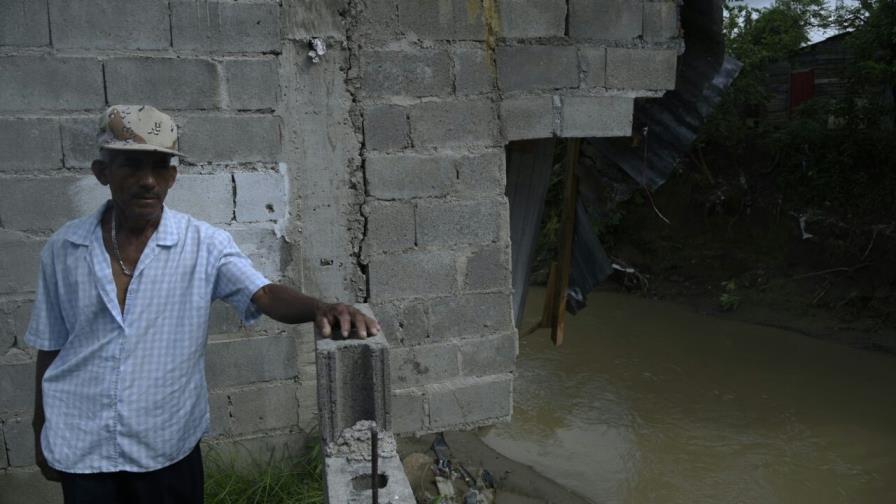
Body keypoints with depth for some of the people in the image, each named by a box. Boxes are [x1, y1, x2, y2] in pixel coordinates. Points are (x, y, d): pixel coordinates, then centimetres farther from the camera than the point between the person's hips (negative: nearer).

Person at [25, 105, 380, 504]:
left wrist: (320, 309, -44)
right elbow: (51, 347, 6)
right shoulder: (64, 249, -4)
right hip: (80, 448, 2)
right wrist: (41, 431, 12)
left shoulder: (204, 244, -10)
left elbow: (265, 295, -24)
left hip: (167, 444, -1)